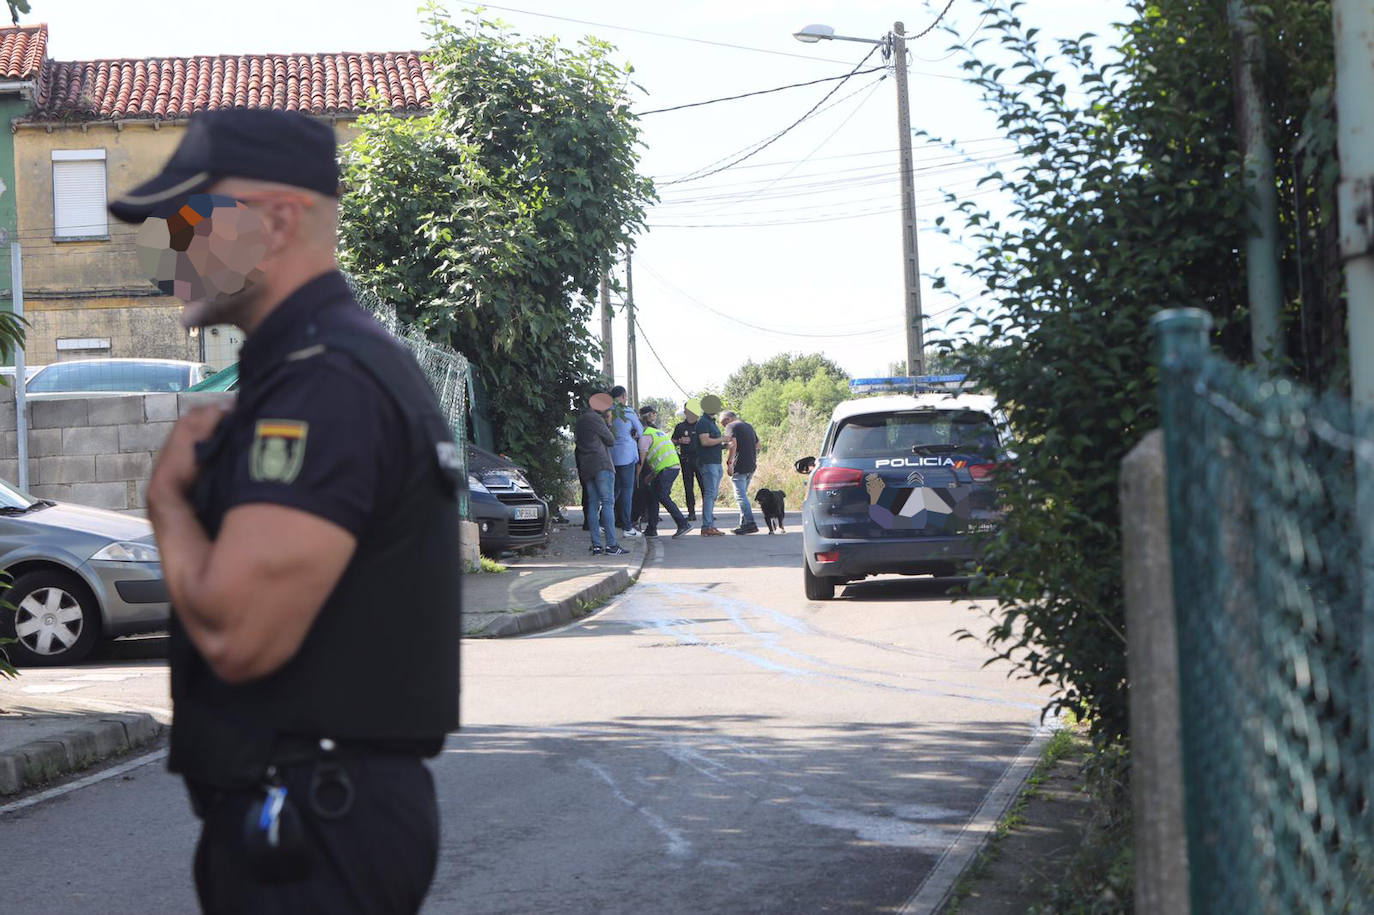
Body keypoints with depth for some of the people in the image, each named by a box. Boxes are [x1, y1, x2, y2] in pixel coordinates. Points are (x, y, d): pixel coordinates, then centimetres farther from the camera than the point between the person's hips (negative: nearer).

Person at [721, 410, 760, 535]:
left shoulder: (731, 426, -5)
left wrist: (729, 463, -18)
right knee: (743, 495, 16)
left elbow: (733, 444, -19)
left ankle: (750, 523, -18)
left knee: (740, 495, -9)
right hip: (751, 466, 8)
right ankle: (744, 523, 14)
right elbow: (757, 445, 25)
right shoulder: (748, 426, 21)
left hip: (739, 467, -8)